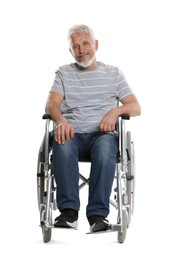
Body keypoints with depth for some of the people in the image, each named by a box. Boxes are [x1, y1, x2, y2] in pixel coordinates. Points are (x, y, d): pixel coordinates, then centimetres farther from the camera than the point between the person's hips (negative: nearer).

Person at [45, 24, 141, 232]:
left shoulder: (113, 73, 18)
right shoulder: (63, 73, 18)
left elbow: (136, 108, 10)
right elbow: (51, 104, 2)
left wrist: (116, 110, -13)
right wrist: (60, 120, -22)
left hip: (102, 133, 0)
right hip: (73, 133, 1)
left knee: (106, 144, -38)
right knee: (62, 143, -37)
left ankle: (98, 214, -39)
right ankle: (68, 211, -38)